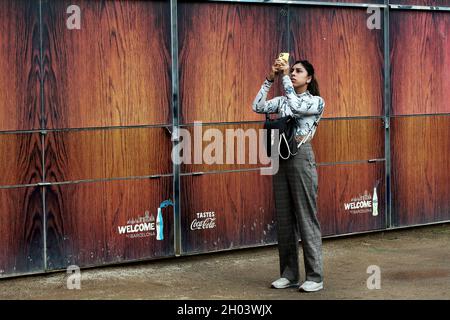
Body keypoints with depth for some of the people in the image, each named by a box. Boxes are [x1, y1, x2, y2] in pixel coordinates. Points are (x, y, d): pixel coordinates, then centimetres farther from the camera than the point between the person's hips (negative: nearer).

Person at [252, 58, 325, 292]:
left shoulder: (316, 101, 0)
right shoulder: (282, 100, 14)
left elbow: (296, 106, -19)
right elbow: (257, 107, 1)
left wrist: (285, 77, -14)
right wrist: (270, 79, -1)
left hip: (301, 156, -6)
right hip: (281, 156, 6)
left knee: (306, 217, -5)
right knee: (284, 218, 7)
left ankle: (315, 277, 0)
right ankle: (289, 274, 15)